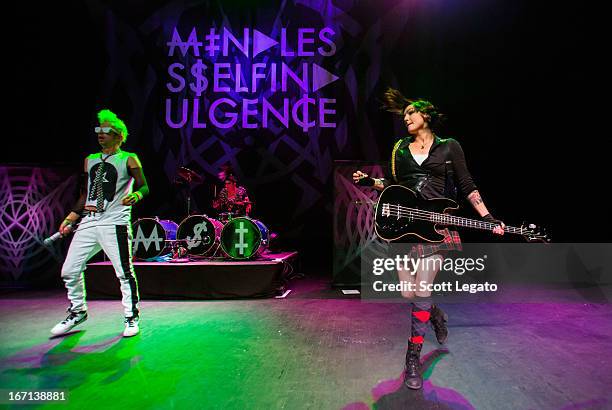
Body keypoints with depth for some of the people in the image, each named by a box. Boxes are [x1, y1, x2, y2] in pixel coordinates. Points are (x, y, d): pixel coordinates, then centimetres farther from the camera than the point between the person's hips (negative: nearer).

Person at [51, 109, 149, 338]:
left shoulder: (129, 160, 2)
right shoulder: (90, 160, 19)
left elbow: (144, 186, -4)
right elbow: (86, 193, 24)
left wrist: (135, 195, -27)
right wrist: (71, 218, 19)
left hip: (115, 223, -6)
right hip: (88, 222, 6)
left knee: (124, 273, -6)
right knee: (69, 271, 6)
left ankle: (131, 317, 9)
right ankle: (77, 312, 26)